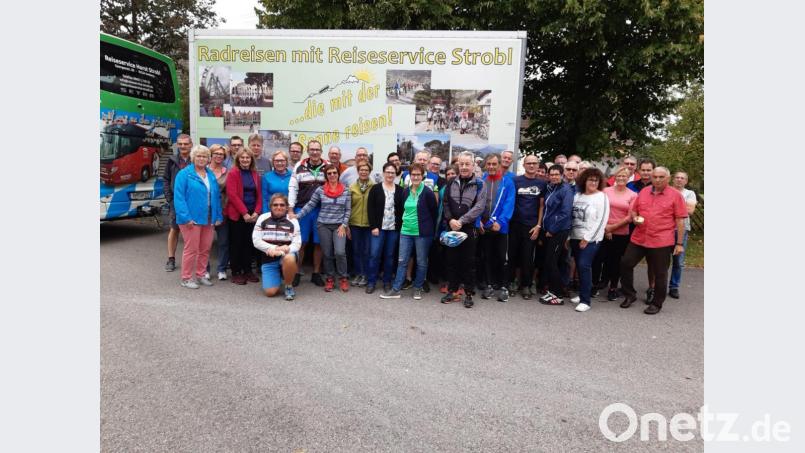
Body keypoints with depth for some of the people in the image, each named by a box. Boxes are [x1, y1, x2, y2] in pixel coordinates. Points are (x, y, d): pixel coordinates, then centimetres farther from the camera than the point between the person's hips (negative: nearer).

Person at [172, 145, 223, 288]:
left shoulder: (211, 175, 14)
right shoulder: (184, 174, -6)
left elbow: (216, 196, 14)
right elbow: (179, 197, -12)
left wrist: (218, 216, 8)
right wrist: (186, 217, -19)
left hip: (208, 219, 6)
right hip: (192, 219, -6)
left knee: (205, 249, 12)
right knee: (191, 249, -2)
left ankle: (201, 275, 26)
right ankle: (186, 278, 10)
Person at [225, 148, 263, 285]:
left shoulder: (255, 174, 11)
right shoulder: (233, 173, -5)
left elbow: (259, 195, 9)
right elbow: (232, 195, -12)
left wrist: (256, 212, -5)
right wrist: (244, 213, -16)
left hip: (252, 215, 5)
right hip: (237, 214, -5)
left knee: (249, 243, 9)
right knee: (236, 243, 3)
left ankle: (247, 271, 18)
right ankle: (236, 273, 10)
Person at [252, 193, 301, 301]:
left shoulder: (292, 221, 1)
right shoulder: (263, 218, 3)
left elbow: (297, 244, -6)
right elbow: (256, 240, -3)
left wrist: (284, 250, -26)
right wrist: (272, 248, -17)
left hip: (286, 255, -1)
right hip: (269, 259, 1)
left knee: (289, 258, -40)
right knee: (270, 292, -14)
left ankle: (289, 286, -13)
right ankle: (278, 276, 23)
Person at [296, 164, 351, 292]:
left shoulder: (345, 190, 1)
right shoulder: (320, 190, 0)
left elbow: (348, 210, 3)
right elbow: (310, 205, 1)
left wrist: (344, 225, -5)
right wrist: (297, 216, -5)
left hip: (339, 225, -1)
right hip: (323, 225, 1)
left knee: (340, 252, -14)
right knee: (327, 254, 6)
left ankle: (343, 278, 5)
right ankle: (330, 279, 22)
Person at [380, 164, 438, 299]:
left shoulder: (427, 193, -9)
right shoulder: (406, 192, 7)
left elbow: (433, 212, -3)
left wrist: (431, 230, 2)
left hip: (422, 232, -5)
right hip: (406, 231, 5)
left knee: (421, 262, 7)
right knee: (402, 261, 6)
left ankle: (418, 288, 21)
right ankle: (396, 290, 10)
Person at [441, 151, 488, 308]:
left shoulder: (479, 184, -2)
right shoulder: (451, 183, 9)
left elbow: (479, 207, -11)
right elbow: (446, 204, 8)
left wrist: (461, 221, -17)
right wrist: (450, 220, -9)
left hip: (470, 229, -3)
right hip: (452, 228, 3)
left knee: (469, 262, 3)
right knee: (452, 260, 9)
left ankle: (469, 293, 14)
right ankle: (452, 290, 21)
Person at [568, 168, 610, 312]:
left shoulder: (601, 197, -5)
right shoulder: (577, 195, 10)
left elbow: (601, 220, -11)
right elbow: (572, 216, 12)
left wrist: (587, 238, -13)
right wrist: (569, 235, 5)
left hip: (591, 239, -5)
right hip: (575, 237, 5)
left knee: (584, 266, -13)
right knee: (579, 266, 8)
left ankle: (585, 300, -9)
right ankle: (582, 294, 22)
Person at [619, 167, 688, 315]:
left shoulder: (675, 195, -4)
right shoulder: (643, 192, 8)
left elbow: (680, 221, -4)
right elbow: (633, 210, 18)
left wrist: (679, 243, -6)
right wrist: (635, 218, -6)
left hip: (662, 242, -4)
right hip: (638, 239, 4)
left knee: (660, 274, 6)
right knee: (625, 264, 4)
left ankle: (657, 304, 22)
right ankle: (630, 295, 22)